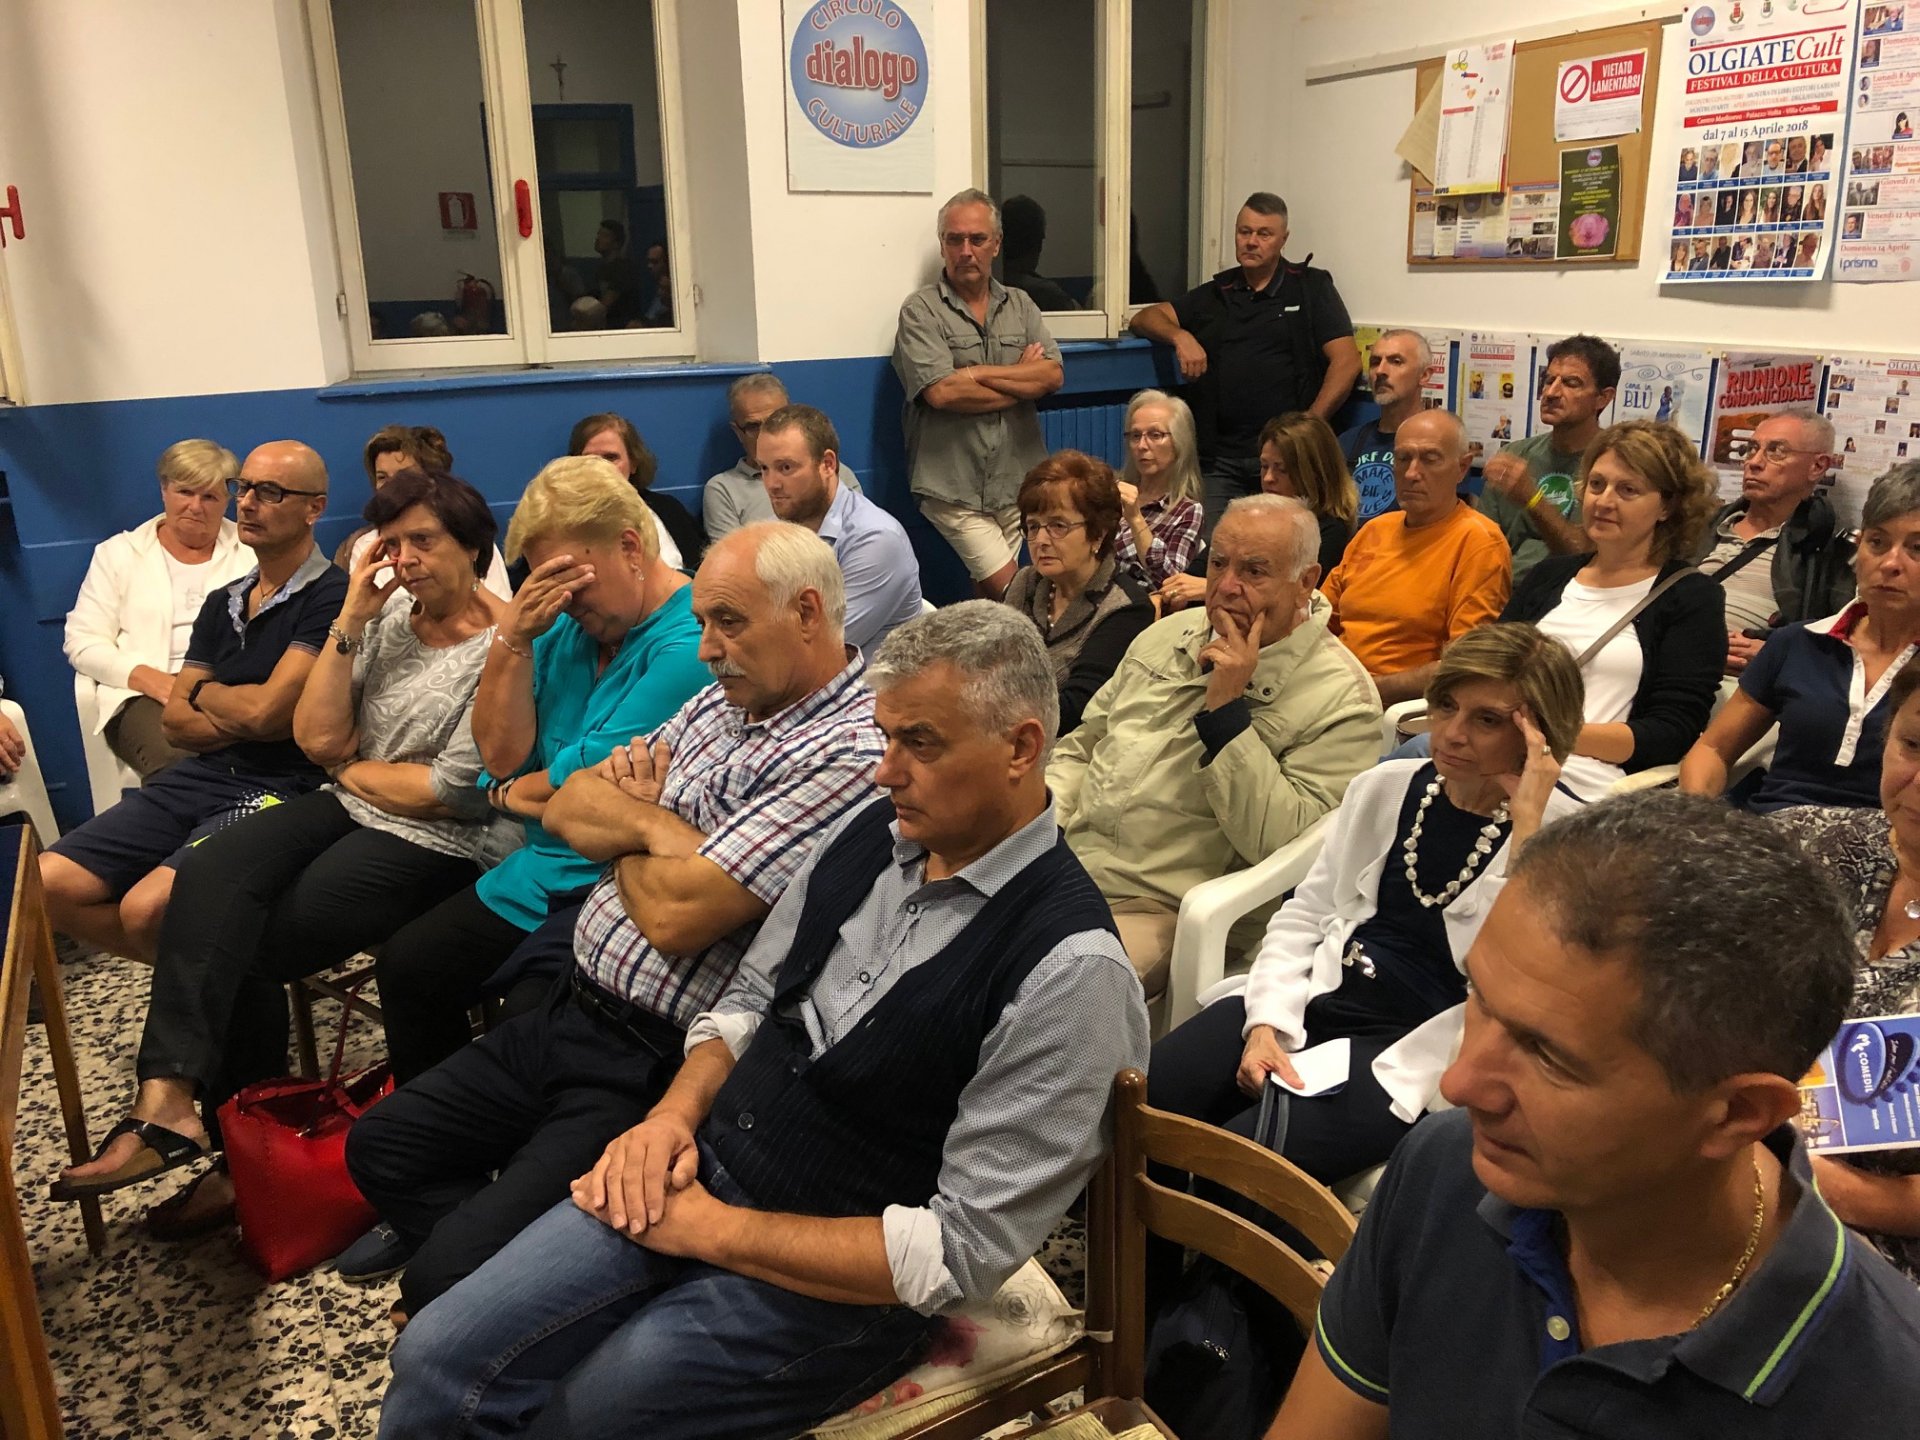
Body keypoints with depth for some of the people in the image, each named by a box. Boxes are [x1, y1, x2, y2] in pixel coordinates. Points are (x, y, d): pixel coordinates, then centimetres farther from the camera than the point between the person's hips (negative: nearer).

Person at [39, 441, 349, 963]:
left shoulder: (331, 597, -11)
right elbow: (175, 722, 12)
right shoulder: (223, 602, 16)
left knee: (146, 907, -27)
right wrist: (244, 713, -8)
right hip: (200, 776, 8)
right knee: (51, 885, -5)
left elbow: (266, 711, -17)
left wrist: (203, 692, 4)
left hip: (281, 789, -8)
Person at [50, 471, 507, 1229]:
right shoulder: (388, 615, 7)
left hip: (434, 844, -6)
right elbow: (317, 739, -1)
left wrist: (350, 767, -1)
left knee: (252, 945, -14)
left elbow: (448, 791, -16)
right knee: (209, 873, -21)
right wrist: (349, 622, -8)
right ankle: (169, 1096, -28)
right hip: (349, 807, 6)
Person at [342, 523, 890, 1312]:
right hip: (567, 1011, 9)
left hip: (651, 1071, -9)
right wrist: (653, 826, -13)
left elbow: (676, 914, -24)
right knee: (379, 1147, 17)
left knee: (447, 1280, -10)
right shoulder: (724, 701, 8)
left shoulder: (849, 751, -22)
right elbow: (569, 807, 8)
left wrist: (624, 829, -3)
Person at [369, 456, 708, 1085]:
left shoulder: (690, 640, -20)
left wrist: (507, 794, 1)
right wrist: (512, 639, -10)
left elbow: (586, 784, -20)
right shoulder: (564, 624, 7)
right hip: (542, 868, 9)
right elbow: (502, 755, 2)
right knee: (404, 965, 9)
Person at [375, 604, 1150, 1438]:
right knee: (436, 1359, -4)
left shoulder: (1069, 968, -22)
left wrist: (711, 1230, -17)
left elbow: (963, 1251, -20)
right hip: (698, 1171, 6)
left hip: (837, 1280, -5)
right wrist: (673, 1113, -7)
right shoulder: (870, 831, -1)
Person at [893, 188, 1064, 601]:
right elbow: (941, 392, -16)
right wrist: (1023, 381, -5)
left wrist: (977, 373, -11)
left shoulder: (1021, 305, 12)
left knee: (987, 592, 7)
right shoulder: (921, 310, -2)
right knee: (1011, 592, -11)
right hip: (954, 489, -4)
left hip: (1017, 484, 4)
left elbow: (1053, 375, -1)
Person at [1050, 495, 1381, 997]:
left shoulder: (1340, 698, -7)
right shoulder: (1168, 635, 14)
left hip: (1161, 913, -6)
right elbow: (1078, 747, 20)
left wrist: (1227, 708, -19)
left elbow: (1278, 843, -18)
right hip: (1060, 870, 7)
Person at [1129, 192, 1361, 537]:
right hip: (1220, 460, 3)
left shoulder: (1312, 287, 10)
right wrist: (1180, 336, -6)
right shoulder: (1215, 294, 21)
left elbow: (1346, 361, 0)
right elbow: (1144, 319, 16)